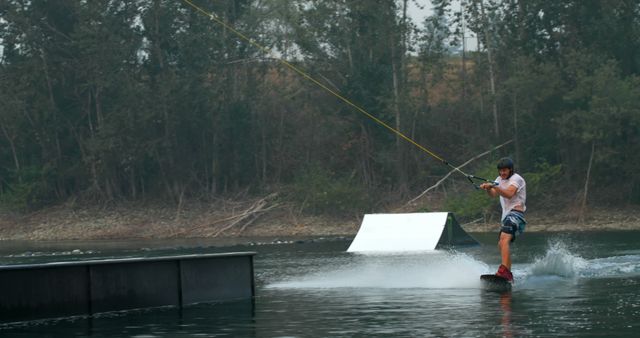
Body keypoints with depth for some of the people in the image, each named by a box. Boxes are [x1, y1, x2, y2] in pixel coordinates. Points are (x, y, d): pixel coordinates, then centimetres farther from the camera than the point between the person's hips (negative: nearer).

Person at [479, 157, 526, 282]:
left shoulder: (516, 179, -6)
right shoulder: (500, 179, 19)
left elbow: (509, 194, -23)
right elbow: (493, 194, 3)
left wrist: (494, 186, -34)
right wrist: (488, 188, -18)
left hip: (515, 212, -10)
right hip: (506, 214, 10)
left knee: (504, 239, -27)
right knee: (501, 245, 11)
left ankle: (504, 270, -41)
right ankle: (508, 275, 18)